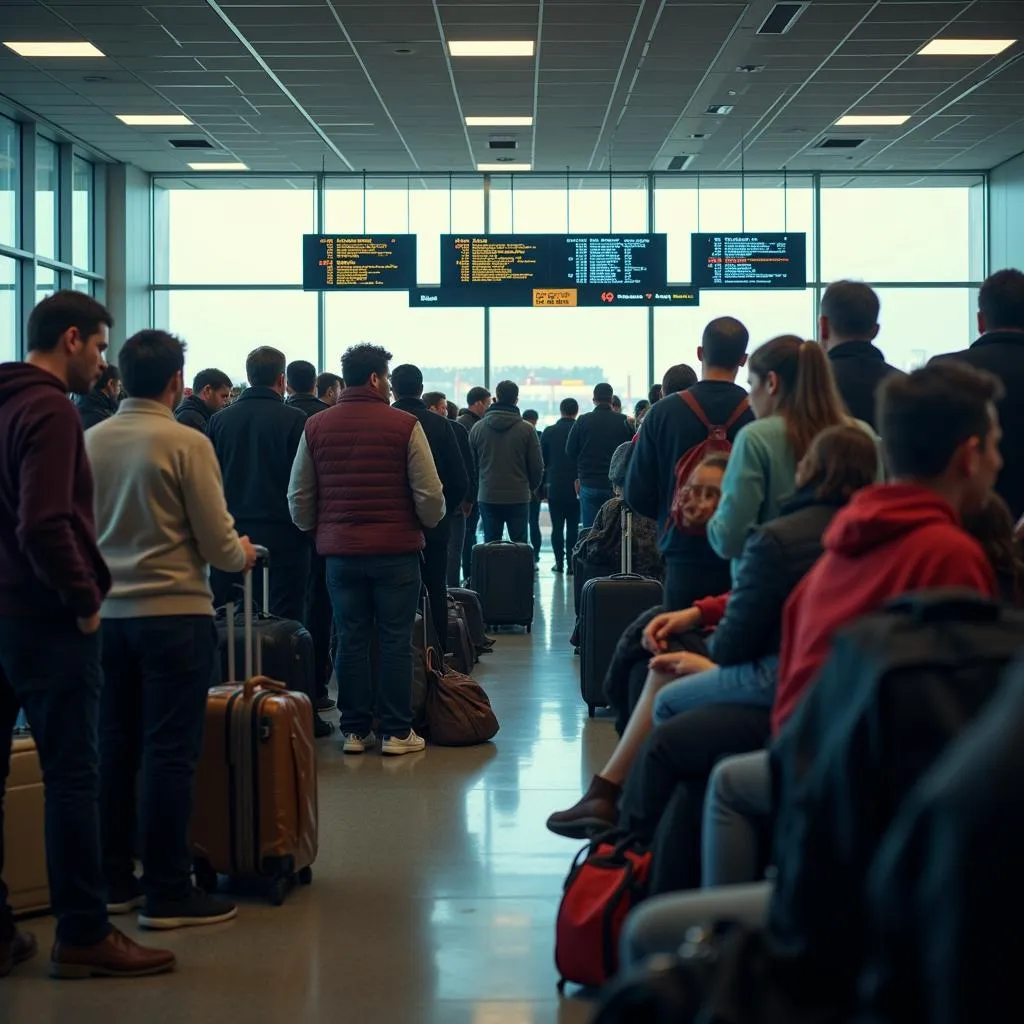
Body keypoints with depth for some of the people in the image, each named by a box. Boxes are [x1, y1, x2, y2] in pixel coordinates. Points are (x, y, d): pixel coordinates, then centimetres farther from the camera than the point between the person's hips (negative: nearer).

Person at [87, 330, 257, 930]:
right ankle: (167, 893, 5)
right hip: (172, 613, -5)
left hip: (108, 613, 6)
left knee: (115, 749, 13)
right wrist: (242, 555, 11)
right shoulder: (186, 444, -13)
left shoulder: (90, 441, 1)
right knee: (170, 755, 0)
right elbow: (218, 545, -10)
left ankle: (113, 881, 22)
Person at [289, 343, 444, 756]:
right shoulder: (404, 425, -8)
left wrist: (316, 530, 22)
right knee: (396, 641, 4)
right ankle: (396, 731, 8)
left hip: (339, 551, 4)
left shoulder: (316, 427, 4)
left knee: (350, 641, 10)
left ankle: (354, 730, 15)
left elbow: (299, 498, 7)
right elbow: (430, 495, -9)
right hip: (396, 550, -3)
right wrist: (428, 523, 11)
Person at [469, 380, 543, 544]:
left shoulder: (477, 428, 1)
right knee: (520, 547, 3)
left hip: (487, 498, 2)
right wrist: (531, 488, 17)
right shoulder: (527, 429, -6)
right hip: (518, 498, -2)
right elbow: (537, 466, -2)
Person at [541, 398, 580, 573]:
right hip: (576, 487, -1)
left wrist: (543, 486, 11)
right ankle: (572, 563, -1)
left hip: (554, 486, 1)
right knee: (573, 526, 2)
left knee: (557, 526, 6)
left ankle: (559, 562, 4)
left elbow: (542, 460, 3)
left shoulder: (548, 432, -1)